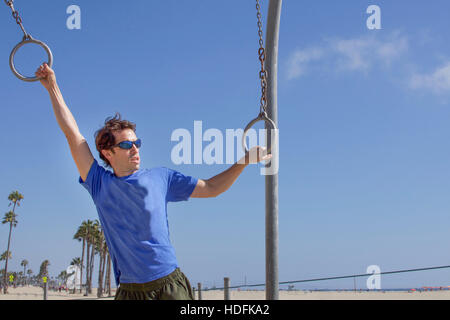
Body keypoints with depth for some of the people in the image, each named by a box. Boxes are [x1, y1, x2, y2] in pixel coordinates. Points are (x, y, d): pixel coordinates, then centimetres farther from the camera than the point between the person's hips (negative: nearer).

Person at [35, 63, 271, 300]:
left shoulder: (160, 178, 7)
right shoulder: (100, 184, 4)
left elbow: (211, 188, 15)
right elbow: (72, 133, 6)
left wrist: (243, 162, 7)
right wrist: (52, 87, 8)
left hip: (170, 284, 0)